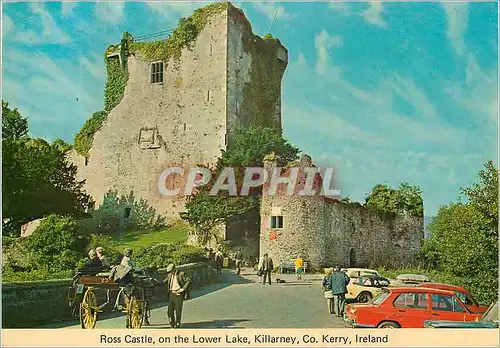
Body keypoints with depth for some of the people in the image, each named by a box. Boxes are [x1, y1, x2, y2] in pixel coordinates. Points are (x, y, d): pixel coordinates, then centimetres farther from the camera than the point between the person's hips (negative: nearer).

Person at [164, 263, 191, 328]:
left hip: (178, 295, -5)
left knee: (178, 312, -3)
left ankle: (177, 326, 5)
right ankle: (172, 326, 14)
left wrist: (183, 289, -17)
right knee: (170, 311, 1)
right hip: (171, 294, 5)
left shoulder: (181, 274, -6)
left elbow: (188, 281, -13)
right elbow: (164, 281, 27)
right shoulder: (170, 275, 12)